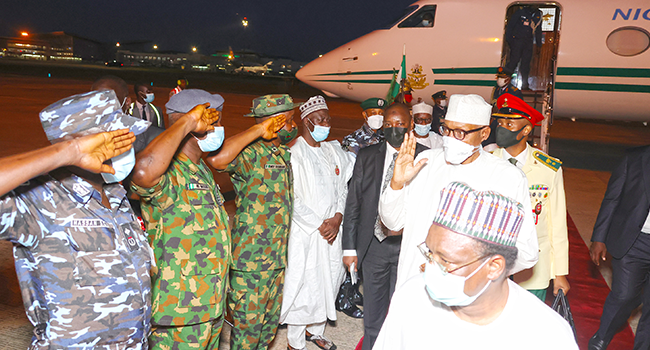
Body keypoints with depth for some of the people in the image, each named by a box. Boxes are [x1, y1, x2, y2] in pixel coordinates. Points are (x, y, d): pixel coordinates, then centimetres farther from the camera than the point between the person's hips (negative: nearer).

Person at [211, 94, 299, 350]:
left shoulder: (283, 153, 9)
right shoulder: (250, 153, -17)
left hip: (277, 255, 8)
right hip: (251, 256, -8)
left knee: (271, 319, 20)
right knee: (248, 322, 5)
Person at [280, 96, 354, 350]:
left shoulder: (332, 150, 9)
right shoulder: (293, 152, -11)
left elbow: (342, 187, 10)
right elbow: (292, 198, -15)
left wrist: (337, 218, -4)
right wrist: (319, 224, -13)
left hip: (331, 228, 6)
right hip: (305, 232, -6)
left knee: (328, 279, 15)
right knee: (303, 283, 1)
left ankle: (315, 329, 36)